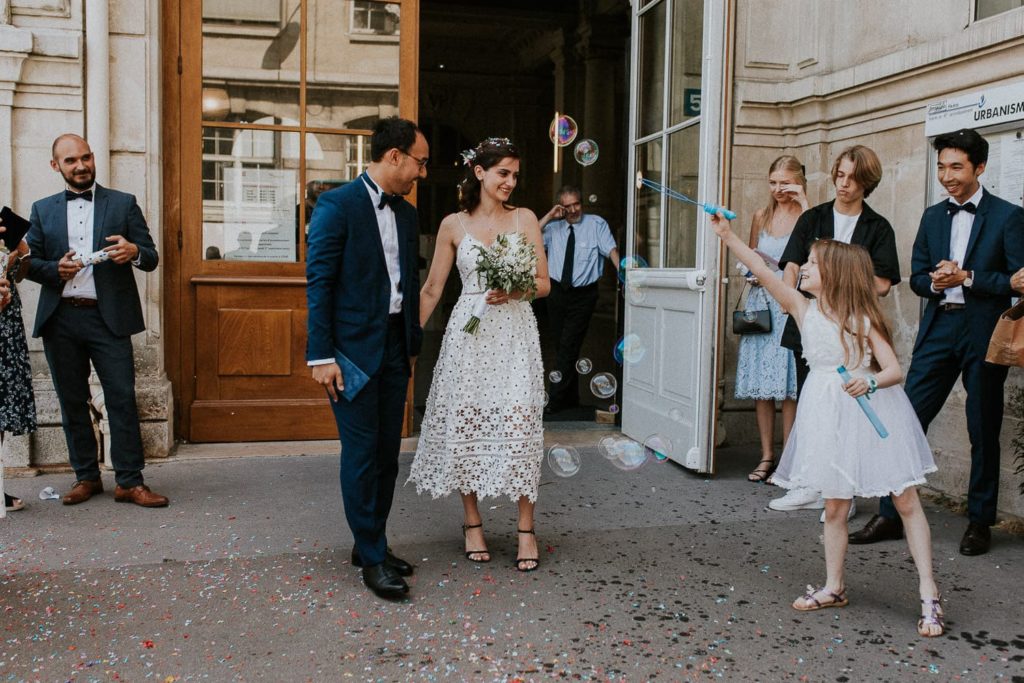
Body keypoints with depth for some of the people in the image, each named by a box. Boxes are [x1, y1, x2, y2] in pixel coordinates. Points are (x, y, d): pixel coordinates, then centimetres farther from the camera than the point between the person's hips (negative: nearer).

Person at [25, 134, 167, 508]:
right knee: (72, 402, 8)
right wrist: (55, 269, -9)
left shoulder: (123, 203, 8)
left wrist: (134, 252, -18)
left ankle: (129, 482, -1)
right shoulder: (42, 210, 14)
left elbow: (151, 258, 4)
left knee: (122, 398, -6)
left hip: (107, 317, -2)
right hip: (59, 320, 3)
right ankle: (86, 477, 19)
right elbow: (29, 263, 12)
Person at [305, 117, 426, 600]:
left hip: (394, 347, 7)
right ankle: (372, 558, 10)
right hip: (353, 350, -7)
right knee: (361, 453, -1)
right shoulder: (337, 205, -8)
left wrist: (414, 344, 14)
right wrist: (321, 355, -15)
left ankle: (372, 544, 25)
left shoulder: (407, 215, 13)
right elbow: (319, 283, -11)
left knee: (388, 451, 11)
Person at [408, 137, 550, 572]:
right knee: (466, 426, 3)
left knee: (519, 427, -4)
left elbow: (544, 284, 4)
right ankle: (472, 524, 18)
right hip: (469, 334, 1)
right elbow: (432, 289, 8)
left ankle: (526, 530, 6)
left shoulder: (525, 219, 6)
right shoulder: (454, 225, 6)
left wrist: (513, 291, -15)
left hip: (515, 334, 0)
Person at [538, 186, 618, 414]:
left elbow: (611, 250, -12)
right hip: (557, 292, 4)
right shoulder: (554, 227, 8)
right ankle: (570, 398, 23)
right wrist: (548, 217, -7)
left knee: (568, 346, -10)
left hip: (583, 295, -4)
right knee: (561, 346, 11)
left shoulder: (596, 224, -1)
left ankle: (556, 401, -4)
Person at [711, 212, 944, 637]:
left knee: (907, 503, 1)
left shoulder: (862, 319, -9)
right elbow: (764, 272, -7)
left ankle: (929, 595, 8)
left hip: (872, 411, -3)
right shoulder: (804, 310, 1)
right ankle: (834, 587, 24)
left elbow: (895, 370, -10)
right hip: (828, 414, 4)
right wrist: (727, 236, -13)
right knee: (834, 507, 10)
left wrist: (869, 382, -31)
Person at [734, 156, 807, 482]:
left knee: (788, 387, -4)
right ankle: (766, 456, 15)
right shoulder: (761, 216, 13)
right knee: (760, 384, 5)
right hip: (760, 302, 5)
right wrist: (751, 272, 3)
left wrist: (804, 204, -19)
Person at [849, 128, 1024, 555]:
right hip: (938, 330, 4)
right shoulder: (933, 217, 13)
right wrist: (935, 282, -9)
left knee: (983, 432, 7)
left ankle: (980, 522, 20)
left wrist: (967, 277, -15)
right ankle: (890, 515, 6)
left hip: (984, 333, -4)